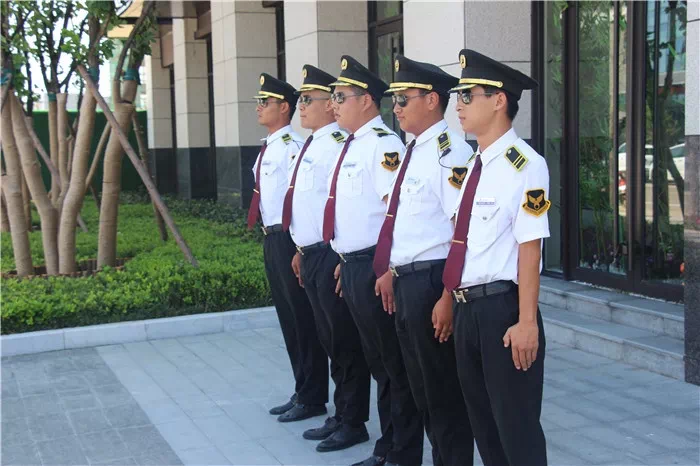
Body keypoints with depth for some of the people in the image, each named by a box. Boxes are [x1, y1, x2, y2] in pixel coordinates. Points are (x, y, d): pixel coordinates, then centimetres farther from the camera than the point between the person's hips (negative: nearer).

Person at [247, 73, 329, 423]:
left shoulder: (292, 146, -15)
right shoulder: (268, 148, 15)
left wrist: (299, 248, -21)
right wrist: (271, 239, 18)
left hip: (289, 238, -10)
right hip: (272, 238, 10)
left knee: (302, 318, -1)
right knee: (288, 318, 16)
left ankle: (312, 398, 10)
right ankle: (302, 391, 28)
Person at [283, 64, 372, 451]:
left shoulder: (337, 144, -16)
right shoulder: (311, 146, 14)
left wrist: (344, 259, -21)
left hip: (331, 256, -10)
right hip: (310, 256, 10)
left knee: (346, 341, 3)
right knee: (329, 340, 18)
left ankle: (353, 423, 16)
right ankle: (341, 416, 30)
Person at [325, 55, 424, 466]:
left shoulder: (383, 145, -14)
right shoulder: (352, 146, 15)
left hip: (374, 267, -10)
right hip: (352, 266, 10)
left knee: (394, 365, 2)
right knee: (377, 362, 18)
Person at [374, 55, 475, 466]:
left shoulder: (449, 152, -16)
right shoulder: (414, 151, 13)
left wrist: (448, 297, -22)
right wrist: (391, 271, 19)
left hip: (432, 281, -9)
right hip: (406, 281, 10)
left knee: (444, 388, 4)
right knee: (421, 385, 19)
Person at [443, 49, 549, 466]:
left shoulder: (524, 165, -14)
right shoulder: (474, 165, 12)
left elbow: (529, 247, -17)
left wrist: (527, 322, -19)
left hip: (502, 307, -8)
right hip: (467, 308, 9)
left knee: (515, 424, 2)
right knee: (482, 420, 18)